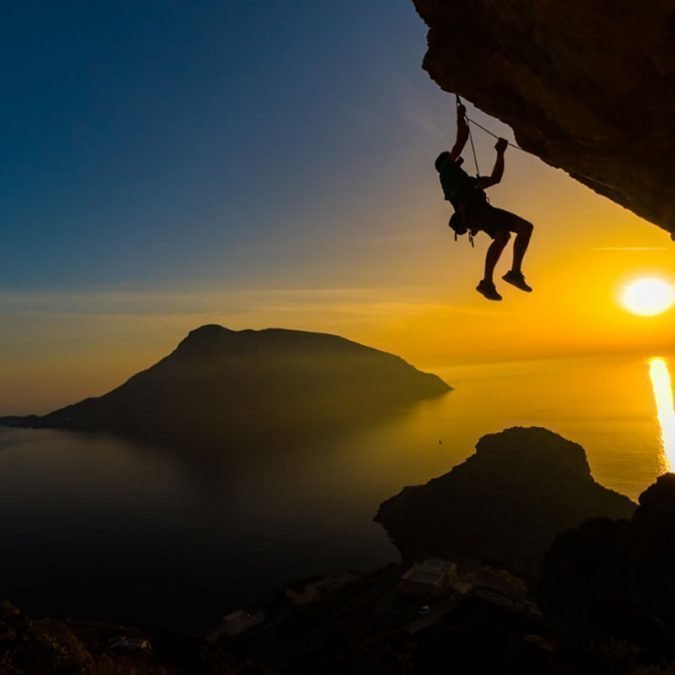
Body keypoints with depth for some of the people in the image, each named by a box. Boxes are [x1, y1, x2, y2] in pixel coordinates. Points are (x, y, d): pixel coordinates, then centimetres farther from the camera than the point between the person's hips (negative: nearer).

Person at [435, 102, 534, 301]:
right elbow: (462, 139, 11)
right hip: (471, 209, -9)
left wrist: (500, 153, 40)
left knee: (525, 227, -1)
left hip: (482, 209, 9)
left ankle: (515, 272, -5)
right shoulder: (446, 168, 19)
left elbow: (495, 178, 40)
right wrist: (460, 116, 25)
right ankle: (487, 283, -33)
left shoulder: (467, 181, 40)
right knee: (503, 235, -31)